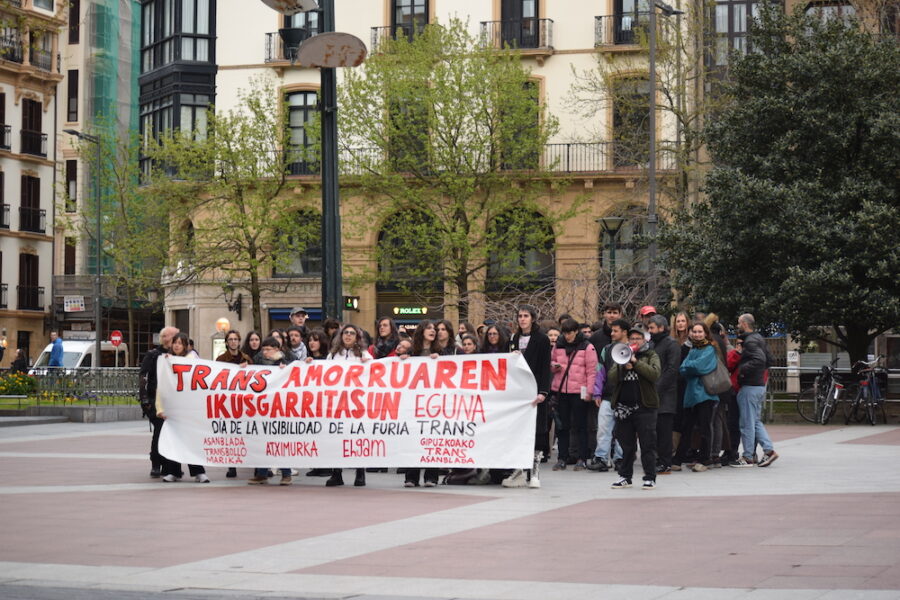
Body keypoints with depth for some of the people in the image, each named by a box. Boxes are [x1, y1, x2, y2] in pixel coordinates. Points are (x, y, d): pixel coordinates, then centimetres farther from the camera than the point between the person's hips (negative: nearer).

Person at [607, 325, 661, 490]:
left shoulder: (651, 356, 7)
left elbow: (655, 374, -12)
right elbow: (611, 379, 4)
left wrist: (635, 362, -13)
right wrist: (624, 367, -12)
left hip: (644, 406, -3)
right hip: (623, 406, 3)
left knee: (647, 444, -3)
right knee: (626, 445, 9)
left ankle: (650, 478, 1)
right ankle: (625, 476, 16)